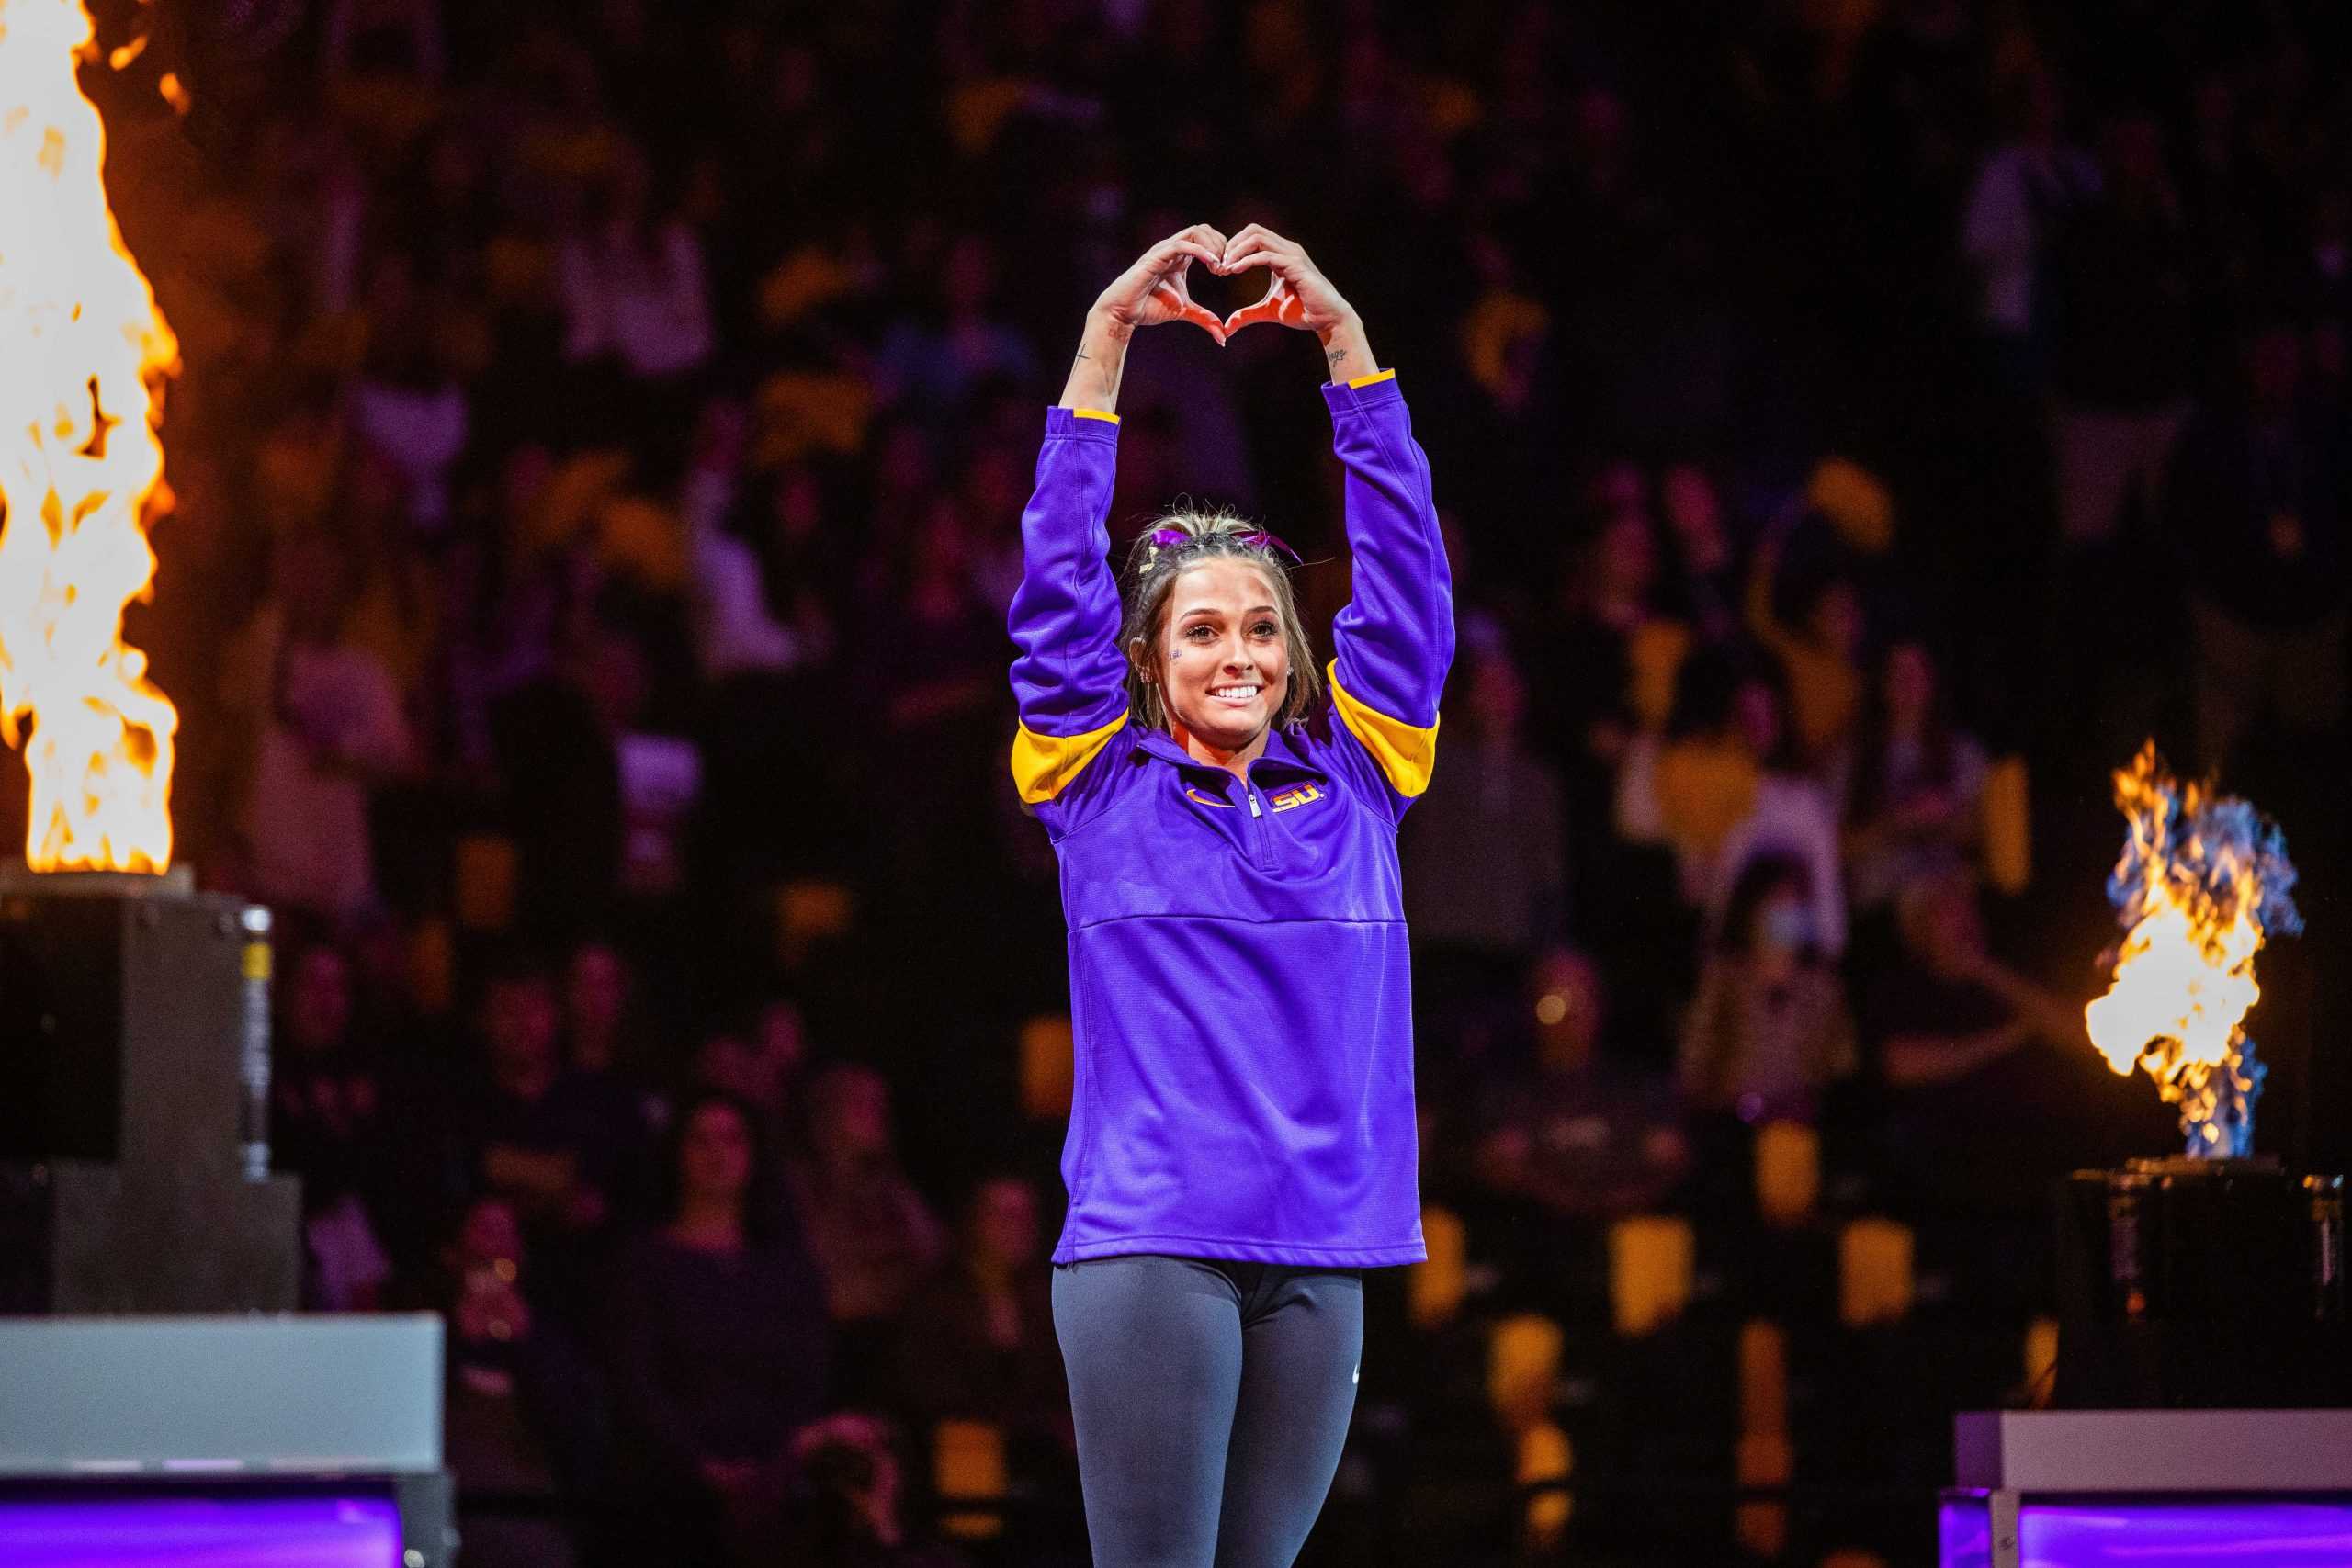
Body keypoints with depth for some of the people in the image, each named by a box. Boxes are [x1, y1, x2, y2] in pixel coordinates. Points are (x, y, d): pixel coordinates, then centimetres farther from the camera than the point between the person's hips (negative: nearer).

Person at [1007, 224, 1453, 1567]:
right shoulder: (1104, 789, 6)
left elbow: (1405, 575, 7)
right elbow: (1060, 578, 0)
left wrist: (1346, 342, 2)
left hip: (1320, 1258, 3)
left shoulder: (1352, 785, 12)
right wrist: (1109, 340, -5)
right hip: (1149, 1245, -3)